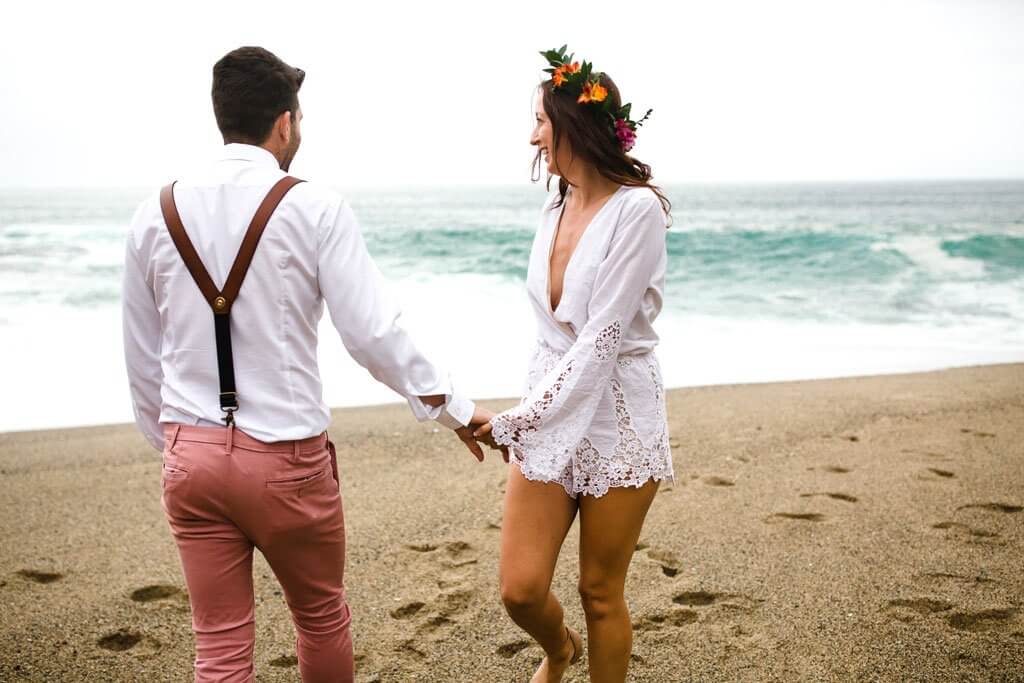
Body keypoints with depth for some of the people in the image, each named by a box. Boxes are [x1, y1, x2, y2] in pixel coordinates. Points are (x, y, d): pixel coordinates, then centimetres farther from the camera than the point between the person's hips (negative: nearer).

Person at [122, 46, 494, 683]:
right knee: (322, 620, 20)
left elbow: (142, 356, 10)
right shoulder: (314, 208, -10)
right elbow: (373, 332, -13)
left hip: (191, 456, 4)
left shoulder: (157, 214, 3)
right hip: (285, 458, -3)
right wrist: (456, 409, -2)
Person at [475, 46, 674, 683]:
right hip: (549, 416, 6)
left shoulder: (638, 209, -15)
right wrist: (530, 413, 16)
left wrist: (518, 419, -18)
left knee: (601, 595, 7)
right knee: (521, 589, 3)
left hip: (617, 420, -5)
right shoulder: (555, 211, 9)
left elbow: (602, 337, -19)